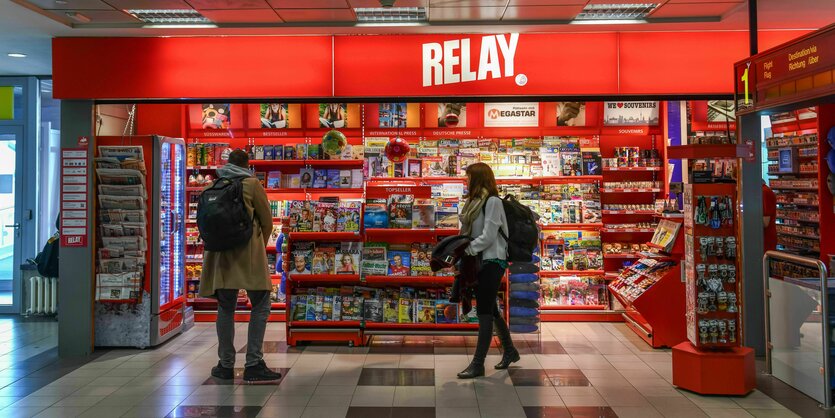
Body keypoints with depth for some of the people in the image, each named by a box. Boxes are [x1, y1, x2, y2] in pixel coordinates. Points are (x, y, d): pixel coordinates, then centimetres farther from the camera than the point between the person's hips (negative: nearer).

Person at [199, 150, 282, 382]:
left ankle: (226, 365, 17)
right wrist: (261, 246, 17)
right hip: (248, 254, -5)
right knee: (260, 306, 0)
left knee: (225, 309, 12)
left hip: (220, 255, 5)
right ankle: (253, 365, -7)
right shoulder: (251, 184, 1)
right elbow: (267, 221, 2)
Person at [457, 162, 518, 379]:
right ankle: (510, 351, 33)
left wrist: (465, 250, -15)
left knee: (484, 312, -6)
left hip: (492, 262, -9)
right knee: (490, 310, 16)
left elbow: (488, 237, -19)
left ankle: (478, 364, -2)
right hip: (480, 261, 9)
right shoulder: (475, 201, 11)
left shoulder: (492, 201, -14)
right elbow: (469, 232, 13)